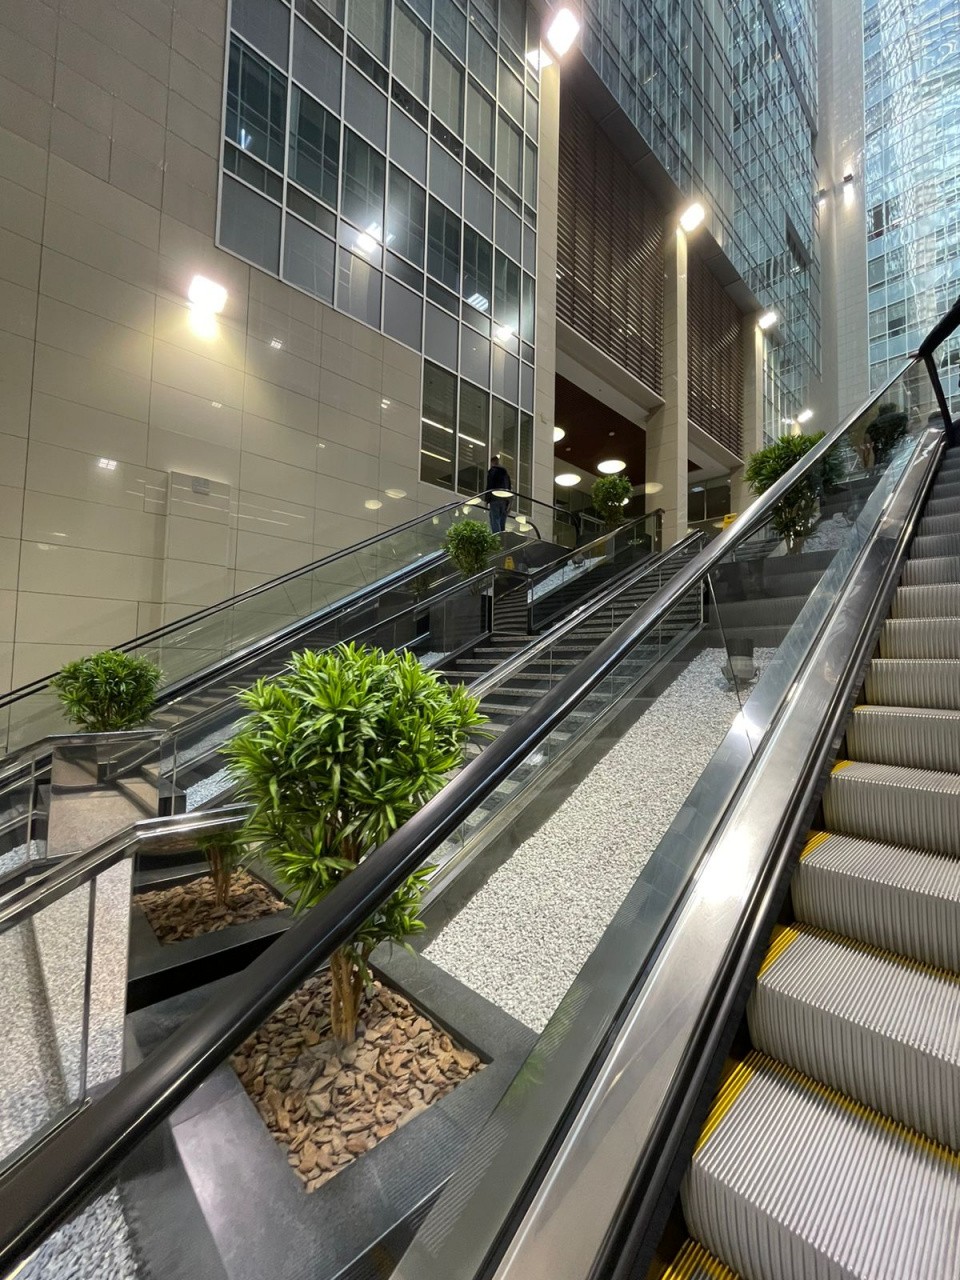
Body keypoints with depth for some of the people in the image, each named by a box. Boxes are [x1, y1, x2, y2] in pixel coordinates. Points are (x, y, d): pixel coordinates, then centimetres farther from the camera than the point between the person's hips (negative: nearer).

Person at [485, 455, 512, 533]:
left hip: (495, 498, -6)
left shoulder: (491, 471, -1)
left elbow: (489, 486, -9)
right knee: (502, 521, 9)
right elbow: (509, 487, 18)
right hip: (505, 499, 6)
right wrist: (508, 502, 20)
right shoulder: (505, 472, 18)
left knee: (495, 520, -9)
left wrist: (487, 499, -6)